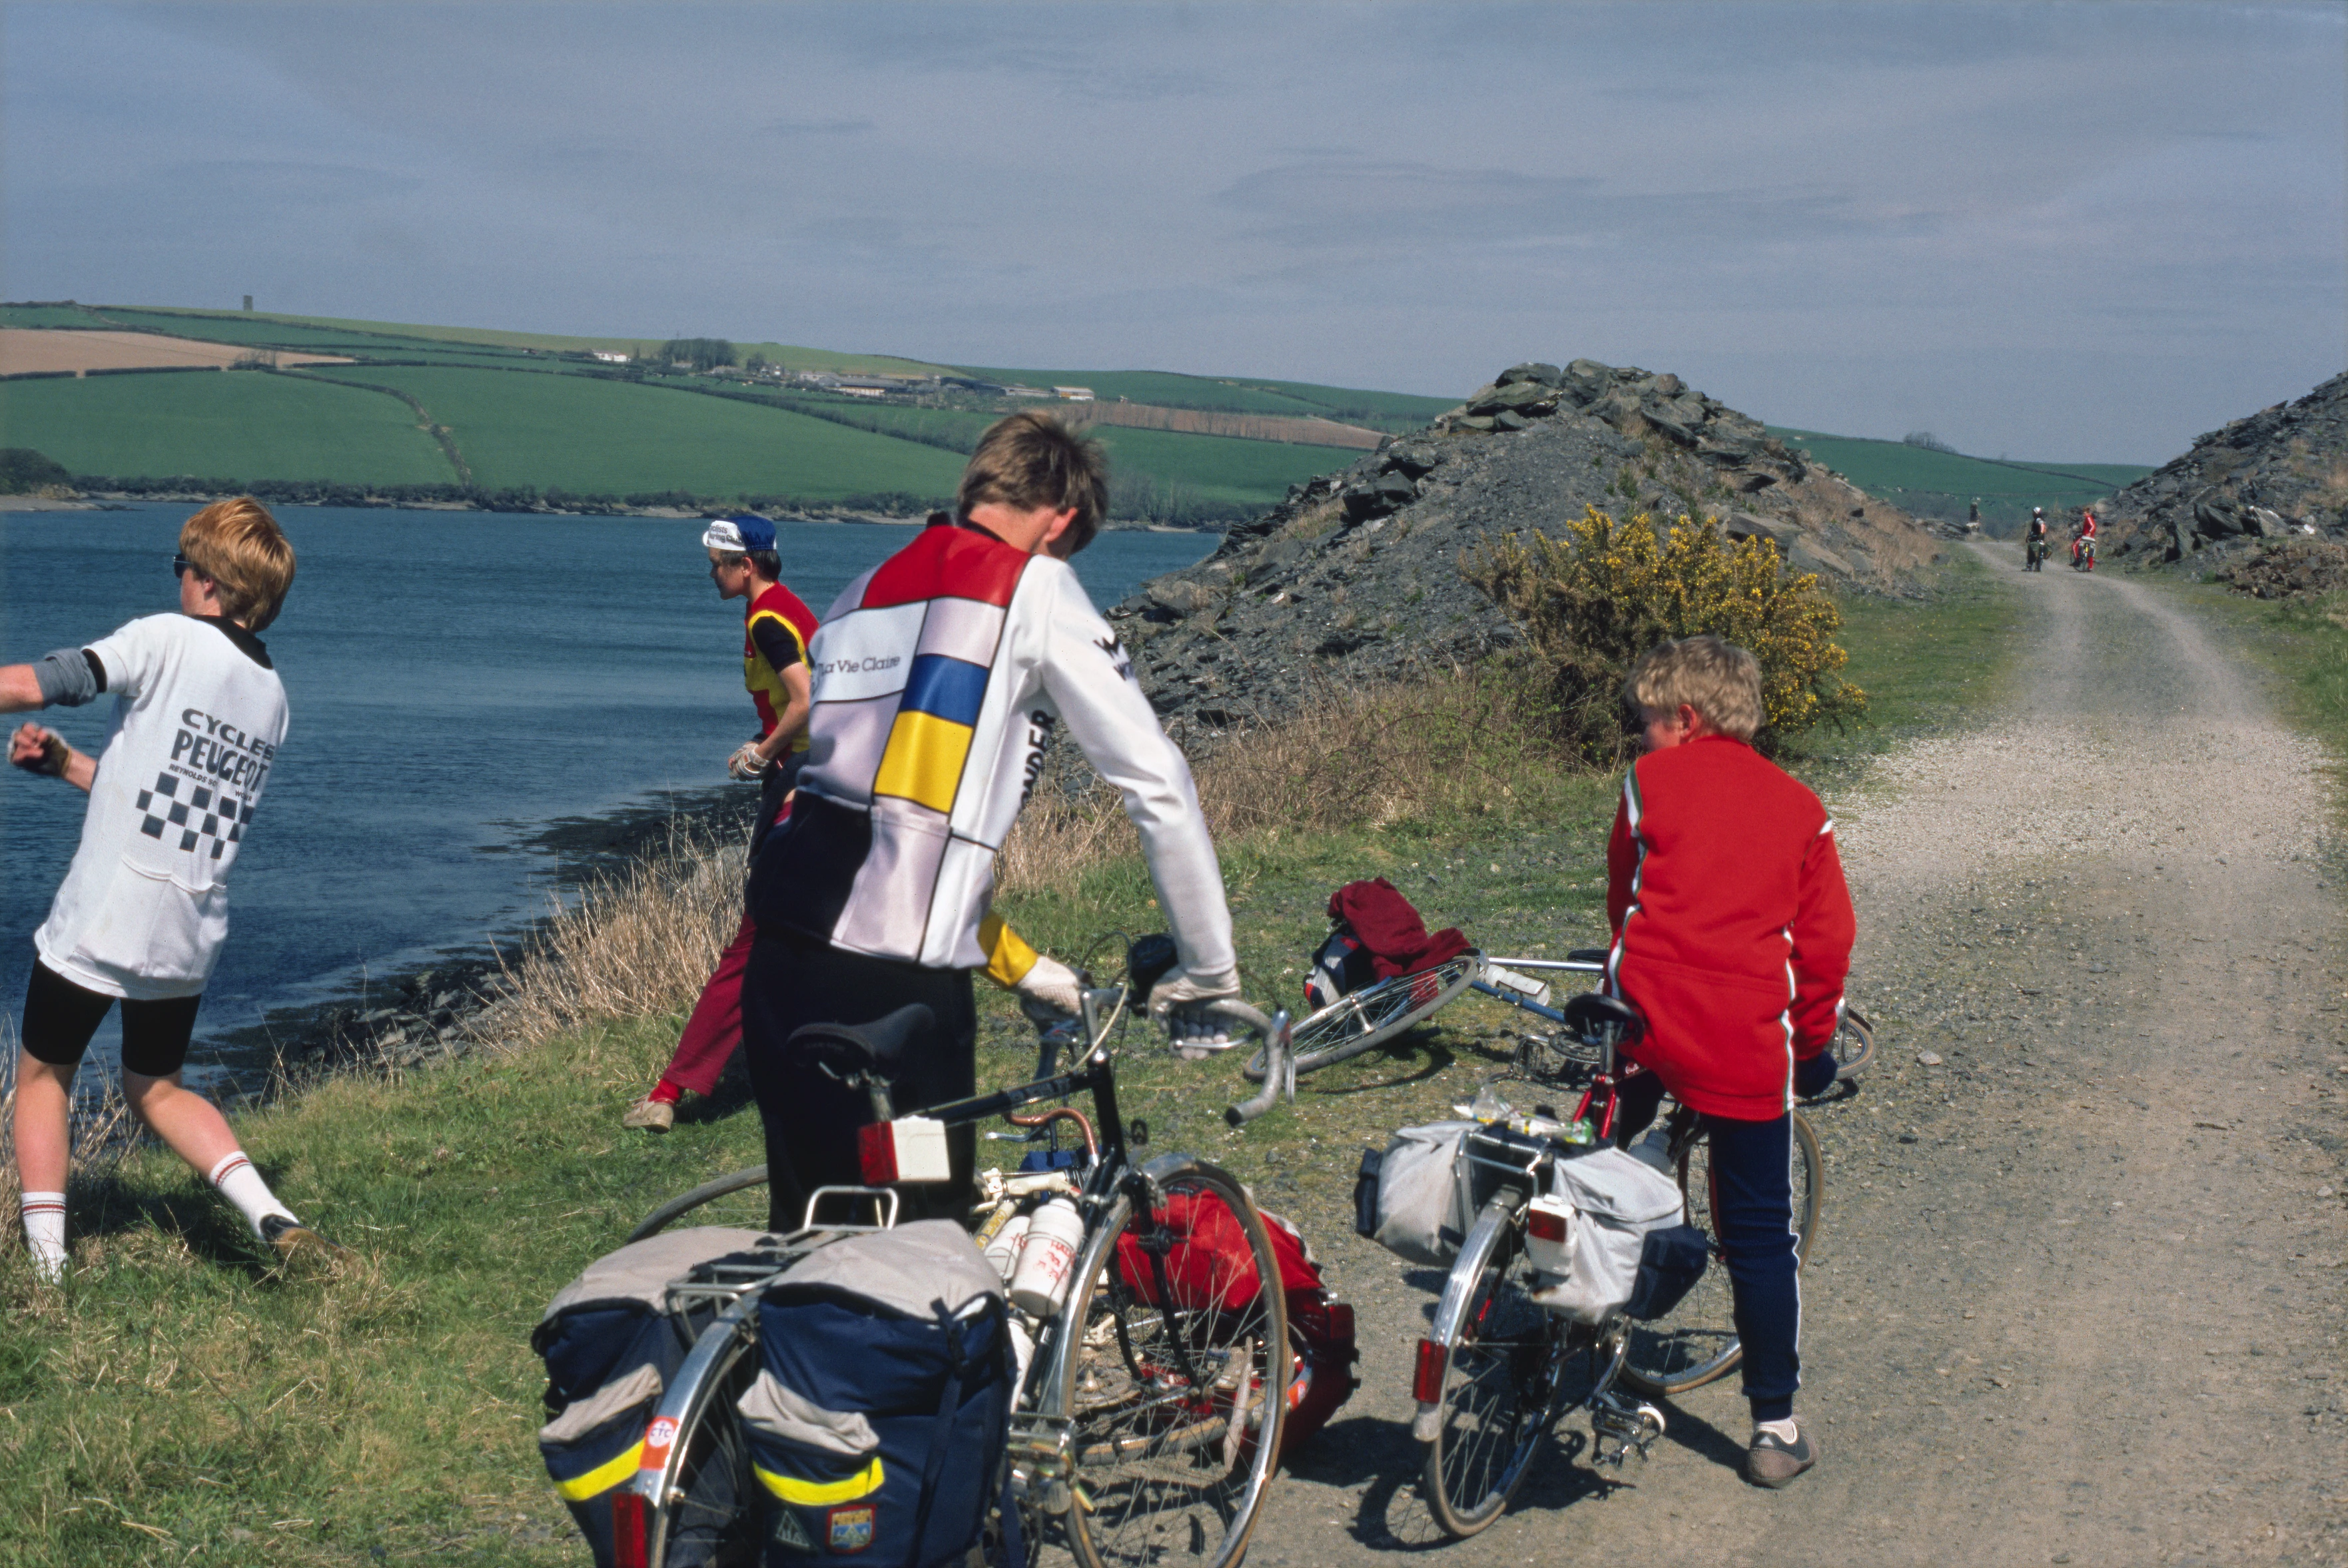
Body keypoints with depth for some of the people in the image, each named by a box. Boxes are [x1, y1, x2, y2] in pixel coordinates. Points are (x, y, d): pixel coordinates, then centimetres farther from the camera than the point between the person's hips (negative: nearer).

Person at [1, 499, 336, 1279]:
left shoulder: (168, 640, -11)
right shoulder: (273, 695, 10)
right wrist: (66, 763, 18)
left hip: (98, 922, -6)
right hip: (189, 940, 6)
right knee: (156, 1088, 22)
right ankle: (273, 1218, 4)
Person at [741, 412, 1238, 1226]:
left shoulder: (863, 593, 21)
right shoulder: (1034, 587, 1)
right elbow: (1158, 784, -2)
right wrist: (1208, 970, 7)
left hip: (782, 953, 7)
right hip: (895, 979, -6)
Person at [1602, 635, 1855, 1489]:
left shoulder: (1650, 781, 6)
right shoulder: (1798, 808, 11)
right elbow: (1827, 937, 8)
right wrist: (1812, 1042, 20)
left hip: (1645, 1021, -1)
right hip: (1750, 1042, 2)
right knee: (1759, 1233, 10)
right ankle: (1776, 1429, 13)